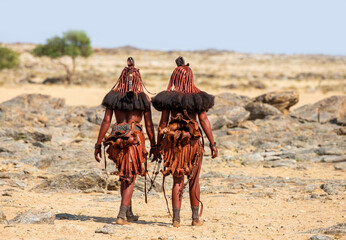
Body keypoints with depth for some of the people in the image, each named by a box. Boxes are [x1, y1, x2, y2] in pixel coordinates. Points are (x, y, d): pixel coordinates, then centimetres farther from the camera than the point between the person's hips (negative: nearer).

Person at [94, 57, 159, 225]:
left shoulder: (113, 97, 3)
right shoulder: (143, 98, -2)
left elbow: (106, 121, -1)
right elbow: (149, 124, -1)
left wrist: (98, 144, 2)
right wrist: (153, 146, 7)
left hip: (117, 137, 3)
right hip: (135, 136, -3)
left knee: (124, 176, 20)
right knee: (130, 178, 2)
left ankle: (128, 212, 26)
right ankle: (122, 215, -9)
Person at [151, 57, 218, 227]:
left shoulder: (168, 97, -1)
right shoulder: (197, 97, -4)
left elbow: (163, 122, -1)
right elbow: (204, 121, -6)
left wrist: (158, 144, 6)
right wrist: (213, 143, -1)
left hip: (173, 141, 1)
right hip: (193, 140, -1)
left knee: (177, 180, 7)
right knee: (194, 180, 10)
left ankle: (176, 218, 1)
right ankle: (195, 217, 14)